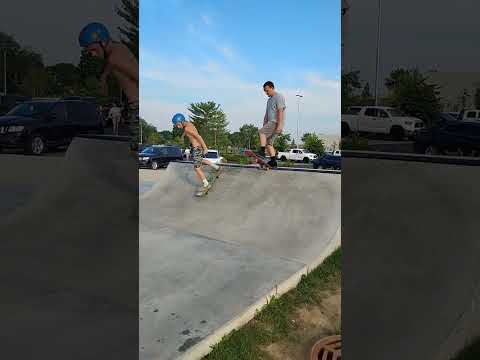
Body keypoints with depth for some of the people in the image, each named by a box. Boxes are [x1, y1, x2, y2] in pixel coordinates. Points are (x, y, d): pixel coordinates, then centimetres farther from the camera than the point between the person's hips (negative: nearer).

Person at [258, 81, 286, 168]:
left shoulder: (279, 97, -4)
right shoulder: (269, 100, 25)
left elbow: (280, 112, -16)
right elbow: (266, 114, 25)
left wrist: (279, 125, -24)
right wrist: (264, 125, 18)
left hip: (276, 123, -9)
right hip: (271, 123, 9)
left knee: (261, 132, -23)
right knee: (268, 143, 3)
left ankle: (262, 152, -26)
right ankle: (273, 161, 2)